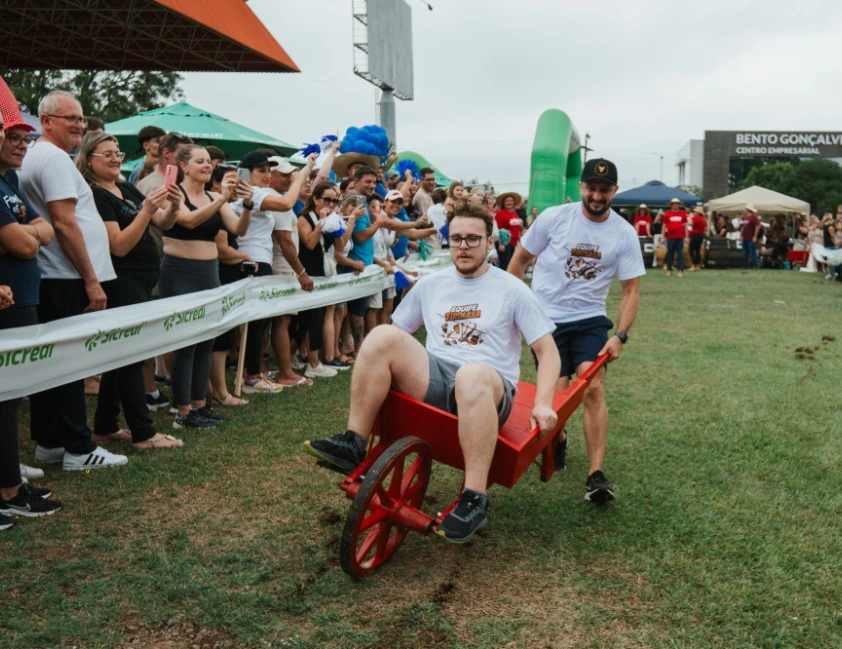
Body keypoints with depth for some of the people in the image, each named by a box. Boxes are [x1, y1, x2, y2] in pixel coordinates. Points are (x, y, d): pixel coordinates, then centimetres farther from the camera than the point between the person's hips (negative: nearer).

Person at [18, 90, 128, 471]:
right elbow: (64, 223, -19)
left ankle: (48, 443, 20)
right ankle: (79, 449, 2)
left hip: (48, 281, 10)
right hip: (67, 281, -10)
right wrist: (92, 280, -17)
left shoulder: (35, 156, 20)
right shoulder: (54, 157, -12)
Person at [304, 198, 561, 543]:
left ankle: (474, 498, -36)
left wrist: (543, 404, -14)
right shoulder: (430, 285, 16)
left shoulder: (512, 290, 5)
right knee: (383, 335, -21)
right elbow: (399, 332, 19)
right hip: (432, 381, 3)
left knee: (472, 375, -41)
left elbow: (547, 351, 1)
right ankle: (353, 445, -19)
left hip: (487, 391, -3)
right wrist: (370, 379, 3)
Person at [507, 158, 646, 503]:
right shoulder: (554, 217, -6)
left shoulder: (624, 233, -4)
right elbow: (520, 259, 5)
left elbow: (631, 289, 0)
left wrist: (620, 336, -11)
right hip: (546, 319, -1)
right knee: (556, 394, -4)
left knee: (593, 388, -16)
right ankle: (557, 440, 31)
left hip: (590, 320, 1)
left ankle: (596, 474, -12)